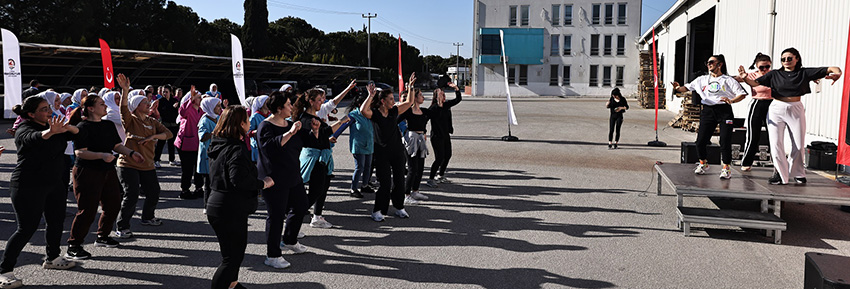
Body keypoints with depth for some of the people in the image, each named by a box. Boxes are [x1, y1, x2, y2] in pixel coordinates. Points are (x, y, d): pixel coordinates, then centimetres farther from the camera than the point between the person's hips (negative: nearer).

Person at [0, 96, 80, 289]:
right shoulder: (24, 130, -13)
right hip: (28, 186, -8)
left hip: (54, 184, 8)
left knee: (56, 221, 15)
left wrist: (68, 127, -22)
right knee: (27, 228, -8)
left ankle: (52, 258, 34)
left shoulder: (53, 126, 10)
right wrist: (50, 132, -58)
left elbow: (75, 134, 2)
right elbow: (35, 138, -36)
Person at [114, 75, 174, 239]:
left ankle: (147, 218, 37)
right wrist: (125, 90, -39)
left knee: (154, 193, 13)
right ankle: (121, 228, 0)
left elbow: (168, 134, 4)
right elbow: (124, 108, -25)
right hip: (128, 164, -6)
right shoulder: (130, 120, -5)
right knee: (131, 195, -12)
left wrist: (153, 136, -13)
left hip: (147, 165, 6)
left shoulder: (152, 122, 11)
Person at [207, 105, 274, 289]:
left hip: (216, 206, 10)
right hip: (231, 211, -10)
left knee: (237, 248, 28)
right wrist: (262, 183, -17)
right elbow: (240, 179, -32)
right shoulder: (237, 150, -21)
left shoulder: (218, 144, 8)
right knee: (232, 258, 0)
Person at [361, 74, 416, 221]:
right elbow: (363, 110, -30)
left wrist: (411, 86, 7)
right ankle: (377, 211, 7)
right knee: (385, 183, -6)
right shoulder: (374, 113, -8)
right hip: (382, 153, -5)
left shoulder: (394, 111, 6)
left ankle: (399, 208, 24)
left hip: (397, 151, 5)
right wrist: (371, 96, -27)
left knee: (399, 181, 10)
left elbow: (409, 102, 15)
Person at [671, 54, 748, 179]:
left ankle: (726, 167, 8)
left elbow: (742, 94, 2)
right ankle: (703, 164, 21)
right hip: (708, 111, 3)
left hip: (724, 110, -3)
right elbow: (688, 87, 11)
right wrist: (678, 88, -11)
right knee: (701, 140, -1)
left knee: (725, 141, -6)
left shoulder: (728, 80, 5)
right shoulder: (702, 79, 15)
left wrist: (731, 100, -17)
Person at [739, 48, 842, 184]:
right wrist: (745, 78, -23)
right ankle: (780, 173, 5)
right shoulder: (774, 74, 5)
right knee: (776, 143, -5)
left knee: (799, 144, 5)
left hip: (796, 110, 1)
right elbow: (755, 83, -2)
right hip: (777, 110, -1)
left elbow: (830, 69, 0)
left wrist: (837, 72, -23)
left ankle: (797, 173, 24)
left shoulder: (804, 73, 5)